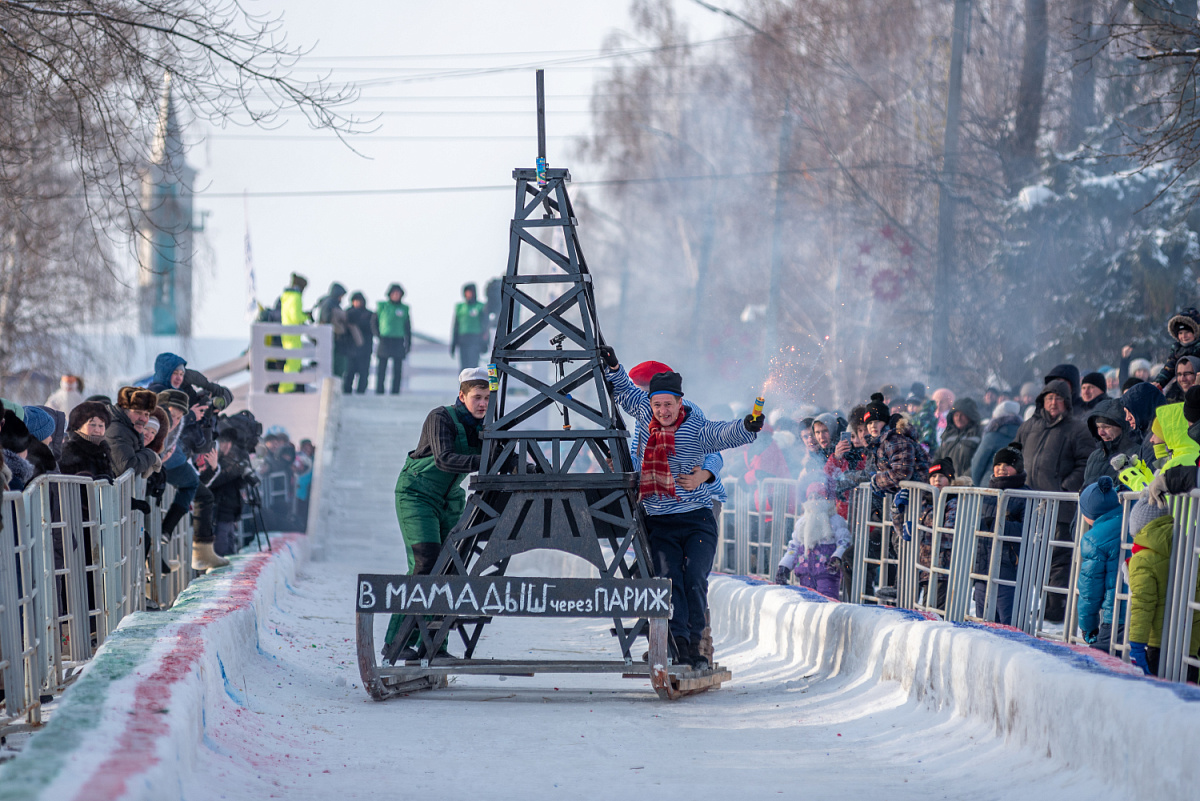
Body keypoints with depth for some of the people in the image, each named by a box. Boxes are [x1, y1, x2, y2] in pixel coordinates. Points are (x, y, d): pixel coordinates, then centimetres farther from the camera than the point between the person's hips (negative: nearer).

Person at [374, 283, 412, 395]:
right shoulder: (382, 306, 4)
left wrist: (408, 343, 8)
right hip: (384, 341, -1)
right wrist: (378, 334, -3)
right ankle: (379, 391, 0)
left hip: (398, 343, 1)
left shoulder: (404, 309, 9)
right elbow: (374, 322, 9)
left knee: (397, 369, 1)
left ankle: (395, 392, 5)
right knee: (381, 368, -3)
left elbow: (408, 327, 12)